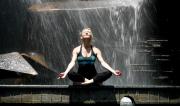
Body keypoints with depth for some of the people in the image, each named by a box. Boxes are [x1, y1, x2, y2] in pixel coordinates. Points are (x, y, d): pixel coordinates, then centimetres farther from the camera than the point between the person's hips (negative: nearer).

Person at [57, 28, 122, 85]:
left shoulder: (95, 50, 6)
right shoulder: (77, 50, 3)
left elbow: (102, 62, -4)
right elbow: (72, 62, -10)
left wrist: (113, 71, -20)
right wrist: (65, 73, -29)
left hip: (93, 76, 1)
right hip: (81, 76, -1)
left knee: (109, 73, -24)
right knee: (70, 74, -34)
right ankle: (96, 81, -27)